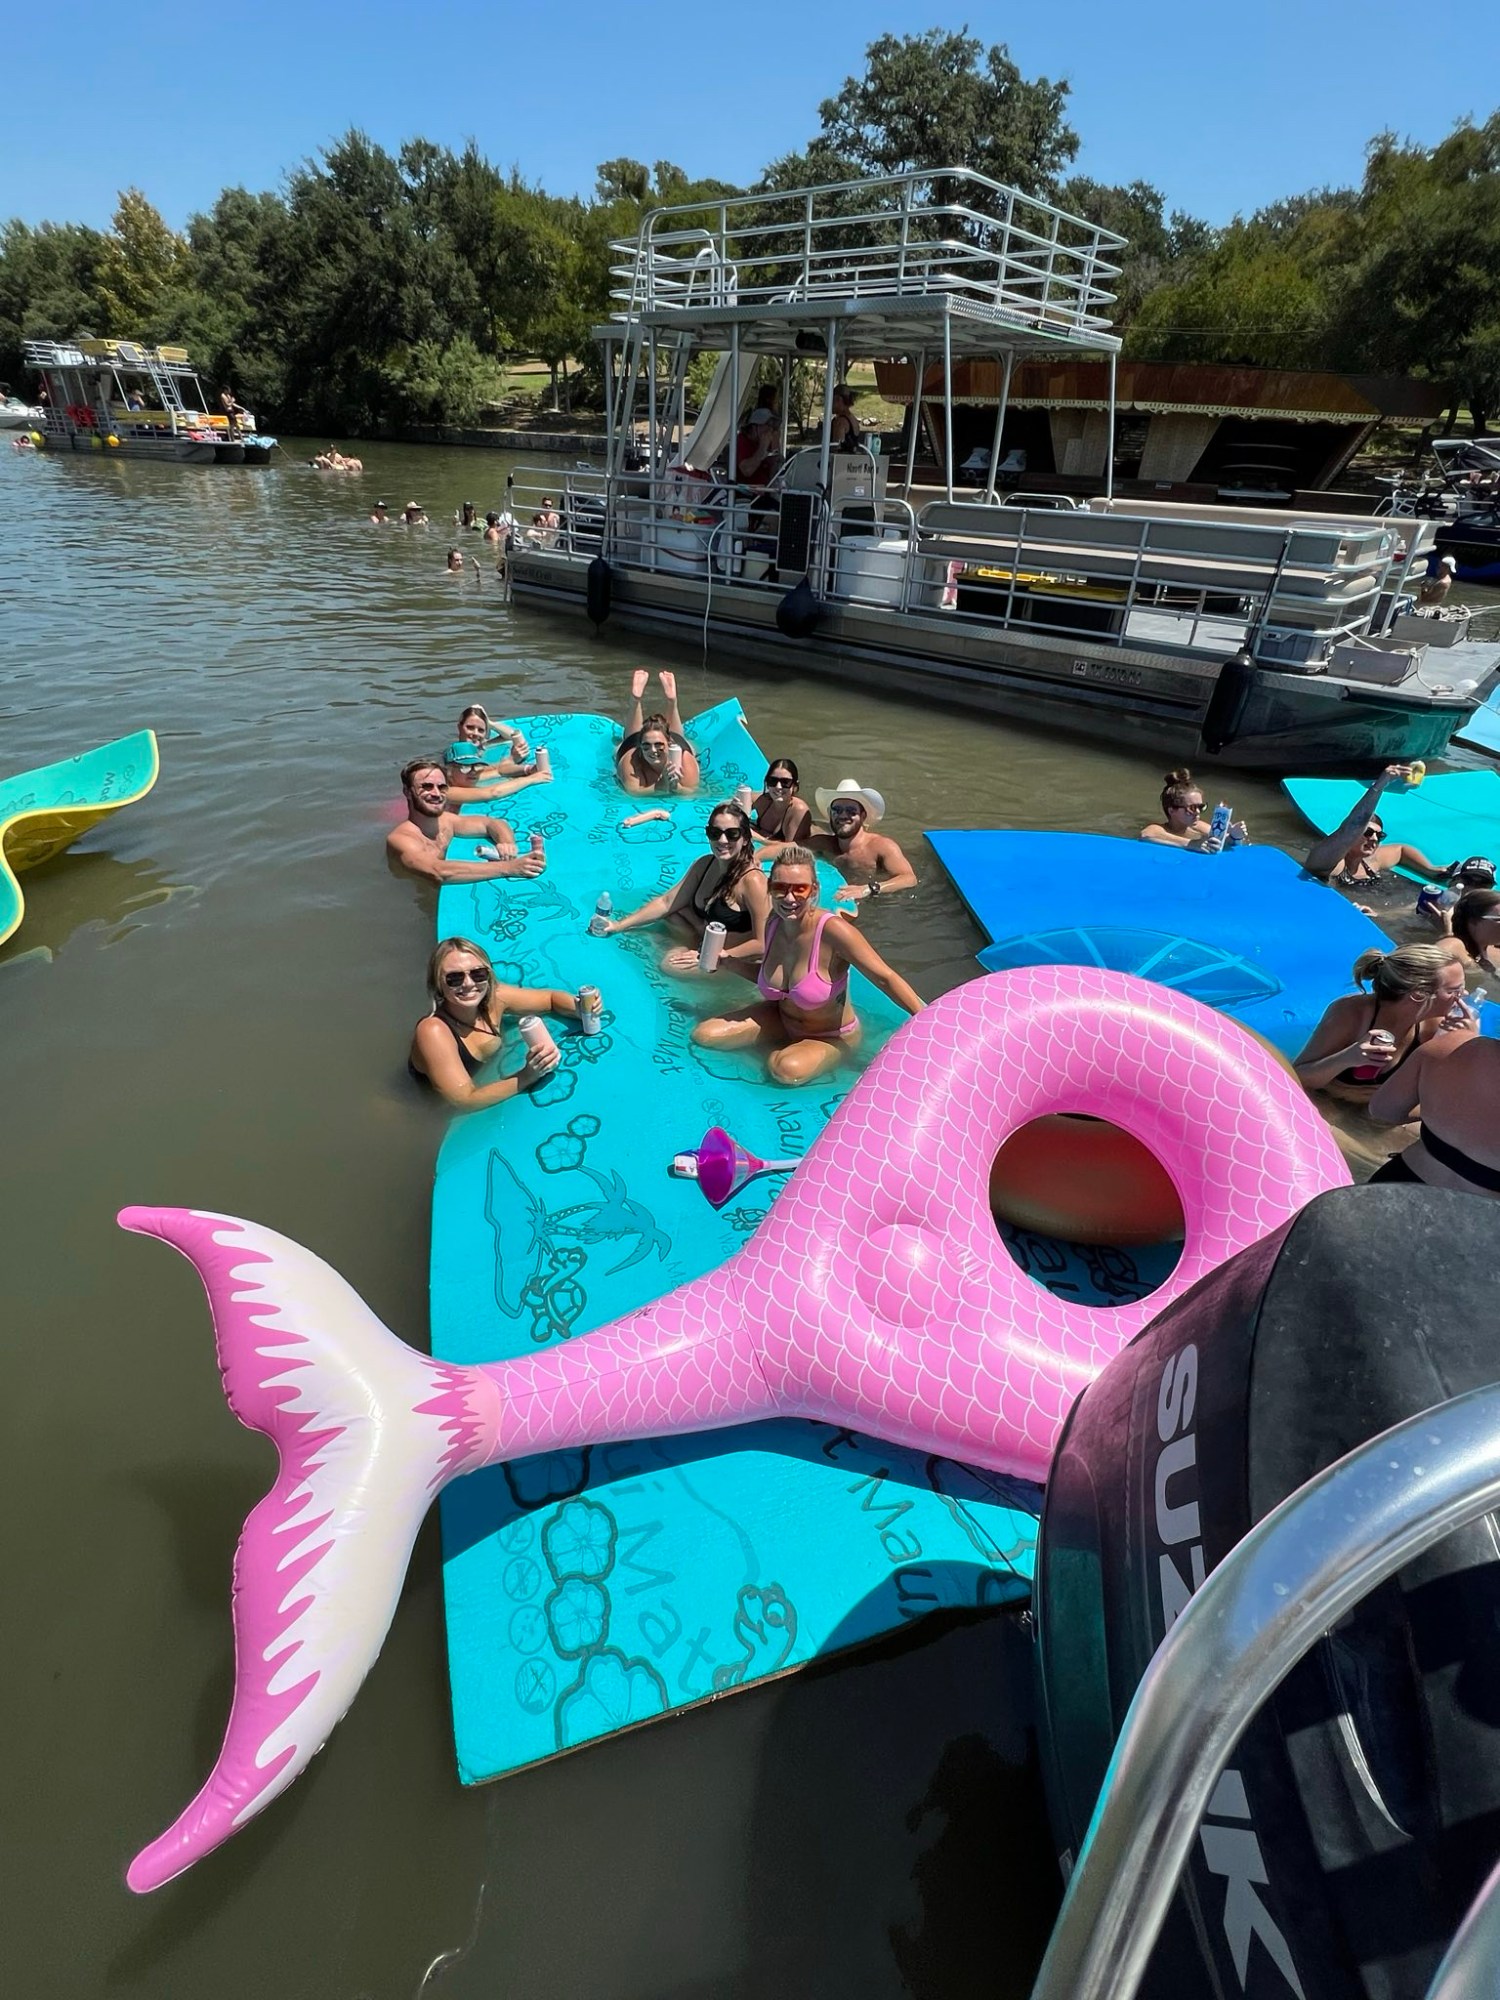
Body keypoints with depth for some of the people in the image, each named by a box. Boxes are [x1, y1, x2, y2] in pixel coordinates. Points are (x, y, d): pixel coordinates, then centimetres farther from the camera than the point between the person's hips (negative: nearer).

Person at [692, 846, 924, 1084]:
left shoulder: (833, 931, -31)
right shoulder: (774, 923, -11)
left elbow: (886, 978, -31)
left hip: (832, 1038, -6)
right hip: (783, 1019, 6)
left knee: (788, 1069, -37)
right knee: (704, 1035, -2)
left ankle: (781, 1051, 1)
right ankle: (783, 1046, 12)